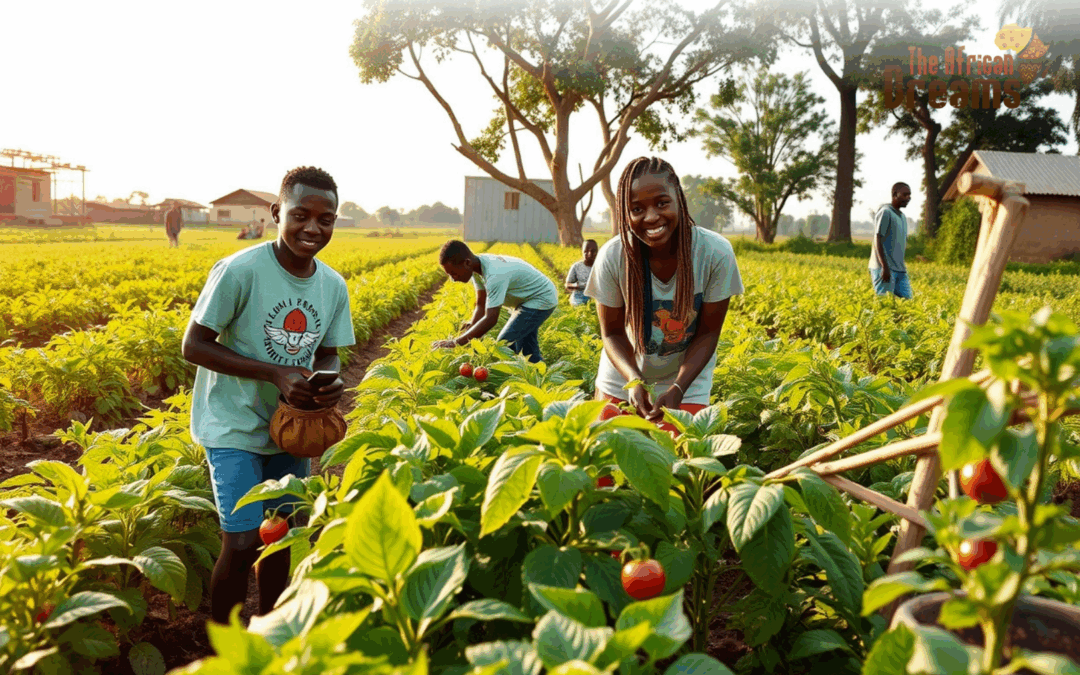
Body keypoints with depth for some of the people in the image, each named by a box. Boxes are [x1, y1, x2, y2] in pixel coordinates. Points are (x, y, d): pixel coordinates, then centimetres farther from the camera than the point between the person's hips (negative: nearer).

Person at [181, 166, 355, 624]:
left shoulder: (334, 286, -5)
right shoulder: (239, 271, -21)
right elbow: (194, 347, -16)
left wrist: (329, 381, -18)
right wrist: (276, 373, -26)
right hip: (235, 427, -5)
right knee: (243, 544, -9)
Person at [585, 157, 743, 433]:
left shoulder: (716, 253, -23)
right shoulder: (612, 257, -22)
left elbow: (708, 333, -14)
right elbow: (613, 332, -10)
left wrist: (678, 388, -27)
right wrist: (634, 380, -28)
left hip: (686, 379, 0)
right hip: (622, 377, 1)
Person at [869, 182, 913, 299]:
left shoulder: (903, 217, 20)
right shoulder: (885, 212, -7)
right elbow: (878, 240, -13)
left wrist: (902, 268, 20)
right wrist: (885, 267, -19)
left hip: (900, 270, 8)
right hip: (884, 269, -8)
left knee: (908, 299, 1)